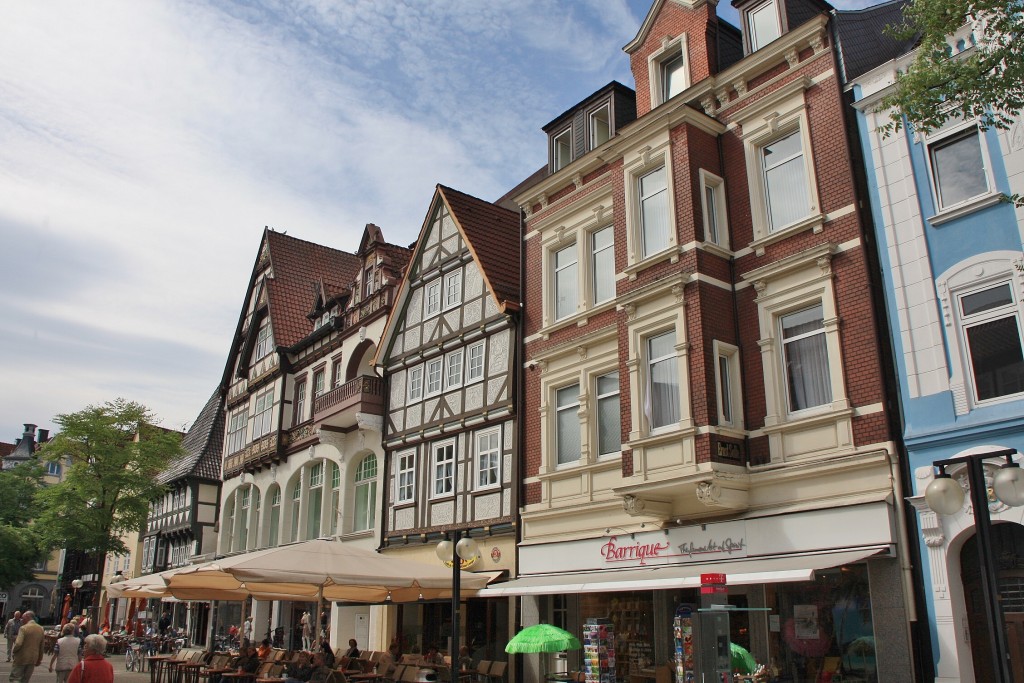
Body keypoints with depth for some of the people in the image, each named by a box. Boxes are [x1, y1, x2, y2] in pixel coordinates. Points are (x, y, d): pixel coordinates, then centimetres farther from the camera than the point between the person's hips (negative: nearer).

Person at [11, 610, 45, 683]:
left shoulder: (23, 628, -13)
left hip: (21, 658, -6)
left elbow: (18, 644, -22)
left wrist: (13, 650, -2)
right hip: (33, 659, 6)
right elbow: (41, 647, 12)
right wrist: (39, 659, 20)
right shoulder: (40, 629, 7)